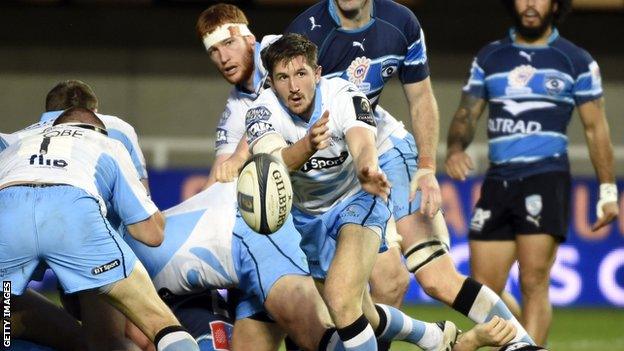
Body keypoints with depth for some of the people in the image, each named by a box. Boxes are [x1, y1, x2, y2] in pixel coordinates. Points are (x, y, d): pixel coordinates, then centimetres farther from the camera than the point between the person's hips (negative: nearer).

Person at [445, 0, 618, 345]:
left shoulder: (577, 61, 5)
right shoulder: (489, 57, 14)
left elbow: (595, 127, 7)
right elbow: (467, 113, 13)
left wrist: (608, 191, 1)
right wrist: (455, 147, -10)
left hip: (547, 178, -4)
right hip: (498, 180, 4)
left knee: (534, 283, -13)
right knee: (484, 291, 1)